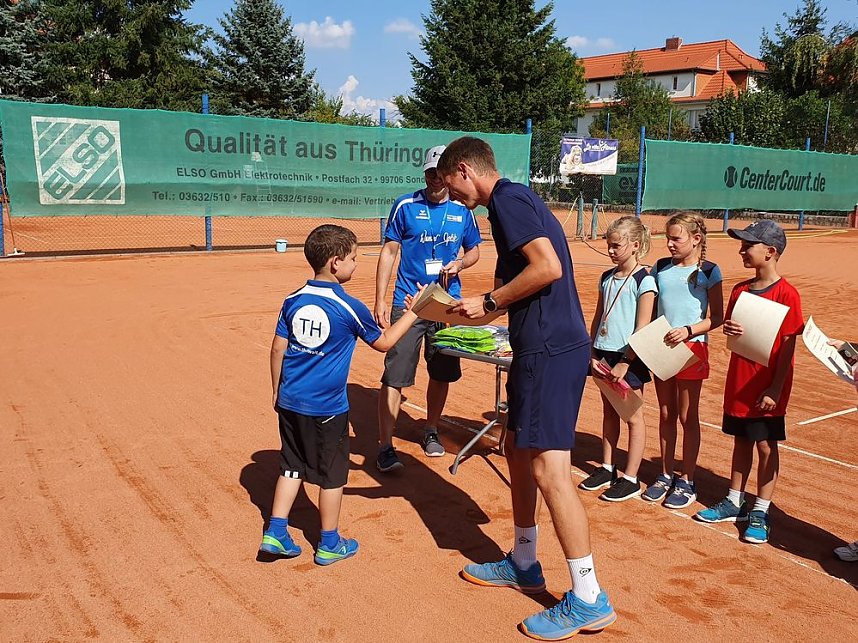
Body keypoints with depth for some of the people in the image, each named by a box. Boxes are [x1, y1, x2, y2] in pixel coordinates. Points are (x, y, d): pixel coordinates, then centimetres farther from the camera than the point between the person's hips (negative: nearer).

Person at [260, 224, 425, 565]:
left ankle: (276, 532, 21)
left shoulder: (293, 301, 1)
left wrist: (277, 392, 16)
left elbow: (278, 349, 5)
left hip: (290, 402, 5)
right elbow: (383, 342, 2)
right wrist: (411, 315, 14)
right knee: (331, 474, 10)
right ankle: (330, 544, 23)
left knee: (292, 467, 20)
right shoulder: (350, 307, -12)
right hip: (327, 408, -5)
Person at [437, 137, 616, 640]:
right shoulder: (514, 199, 20)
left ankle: (589, 600, 3)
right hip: (542, 347, 11)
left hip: (550, 350, -11)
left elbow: (548, 267, -22)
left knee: (548, 469, -7)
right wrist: (467, 310, 23)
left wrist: (489, 302, -12)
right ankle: (523, 565, 34)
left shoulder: (507, 198, -10)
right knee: (518, 450, 19)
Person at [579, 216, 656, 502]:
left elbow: (642, 329, -14)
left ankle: (630, 480, 11)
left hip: (629, 357, -7)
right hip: (605, 354, 7)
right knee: (609, 413, 15)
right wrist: (593, 354, 7)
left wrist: (625, 362, -17)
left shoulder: (643, 281, -11)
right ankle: (607, 469, 27)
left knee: (633, 417, 3)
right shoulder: (606, 278, 9)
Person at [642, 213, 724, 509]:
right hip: (660, 348, 4)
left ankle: (687, 481, 15)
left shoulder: (708, 272, -5)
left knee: (688, 416, 4)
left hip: (692, 348, -4)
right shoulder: (660, 268, 7)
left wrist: (688, 331, -21)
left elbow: (716, 317, -7)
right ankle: (666, 475, 24)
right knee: (666, 414, 12)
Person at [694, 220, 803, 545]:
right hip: (738, 382, 6)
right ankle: (734, 503, 27)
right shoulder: (740, 290, 7)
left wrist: (775, 388, -16)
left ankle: (760, 512, 15)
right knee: (741, 442, 15)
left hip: (768, 388, -6)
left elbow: (788, 344, -13)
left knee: (766, 445, 4)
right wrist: (729, 329, -11)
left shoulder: (786, 294, -12)